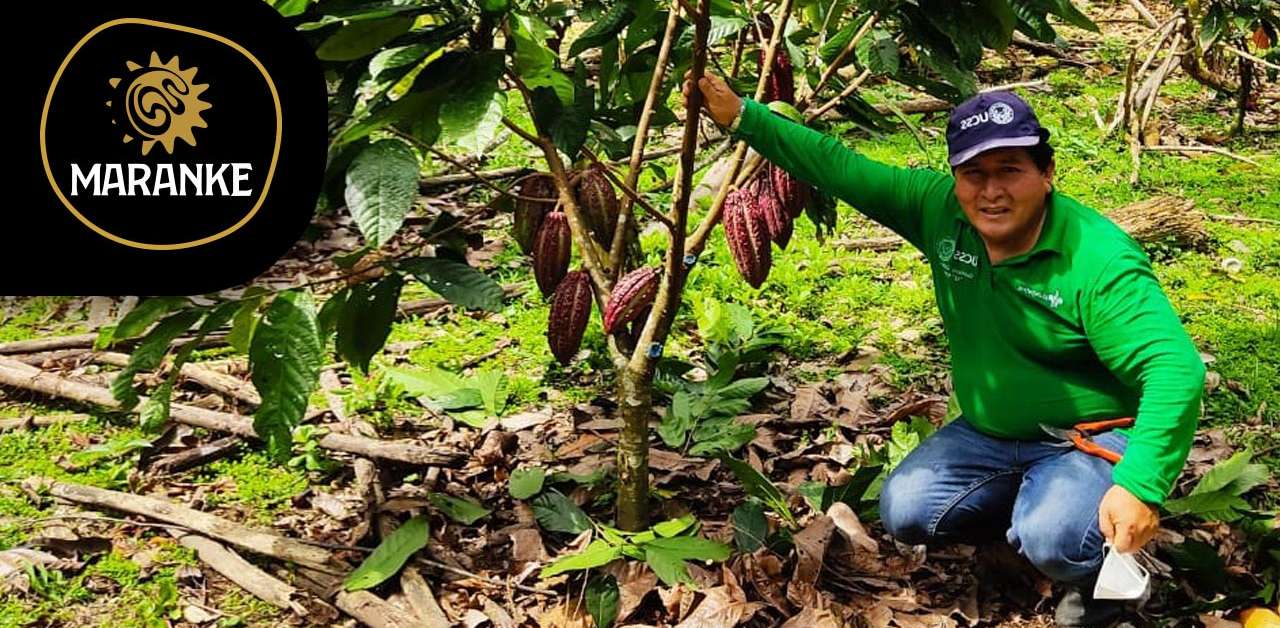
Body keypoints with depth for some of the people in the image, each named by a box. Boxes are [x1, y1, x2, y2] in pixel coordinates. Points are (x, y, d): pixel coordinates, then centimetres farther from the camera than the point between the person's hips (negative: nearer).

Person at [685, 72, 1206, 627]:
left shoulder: (1100, 262, -27)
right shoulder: (941, 210, -10)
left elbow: (1175, 370, -32)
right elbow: (840, 168, -7)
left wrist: (1141, 486, -42)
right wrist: (743, 117, -12)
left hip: (1091, 438, -6)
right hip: (990, 432, 7)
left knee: (1051, 539, -31)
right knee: (904, 512, -6)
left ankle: (1104, 569, 6)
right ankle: (1031, 499, 16)